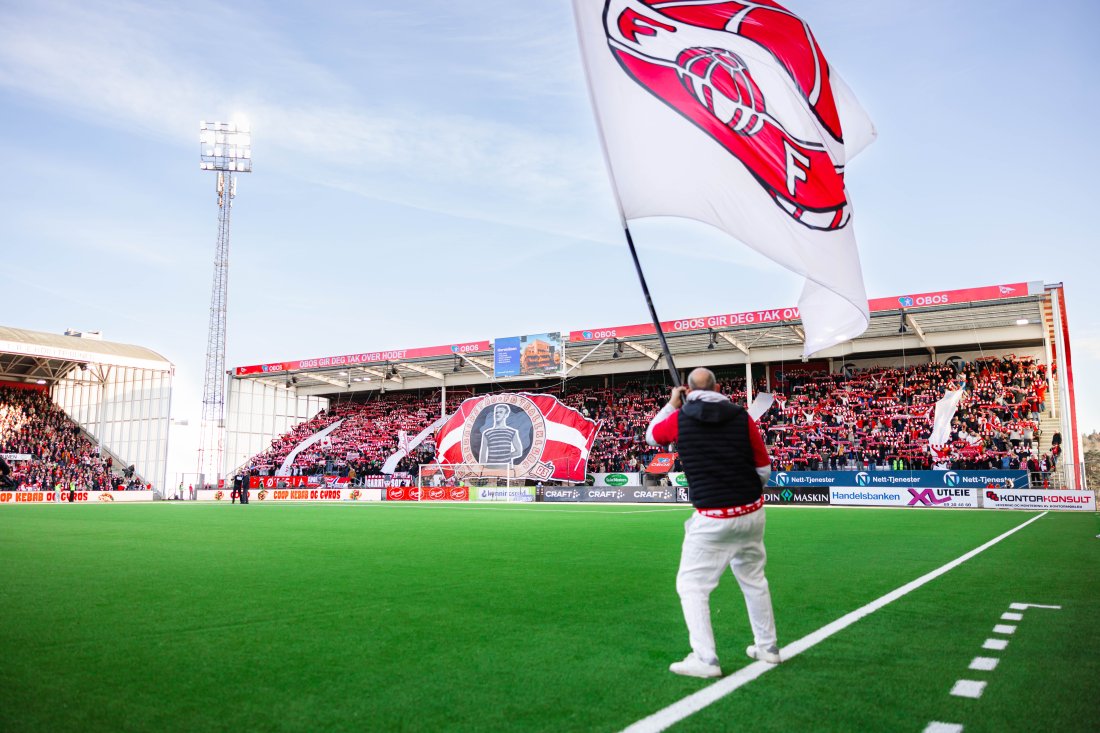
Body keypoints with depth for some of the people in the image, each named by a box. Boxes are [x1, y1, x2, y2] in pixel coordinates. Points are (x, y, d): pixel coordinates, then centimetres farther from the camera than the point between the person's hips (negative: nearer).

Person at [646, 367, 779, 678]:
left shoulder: (679, 419, -5)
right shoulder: (742, 417, -1)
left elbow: (650, 436, 16)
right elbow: (764, 468, 4)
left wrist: (671, 404, 24)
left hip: (712, 519, -4)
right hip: (752, 513, 4)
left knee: (691, 585, 6)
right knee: (754, 580, 22)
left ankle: (705, 658, 1)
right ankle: (767, 646, 35)